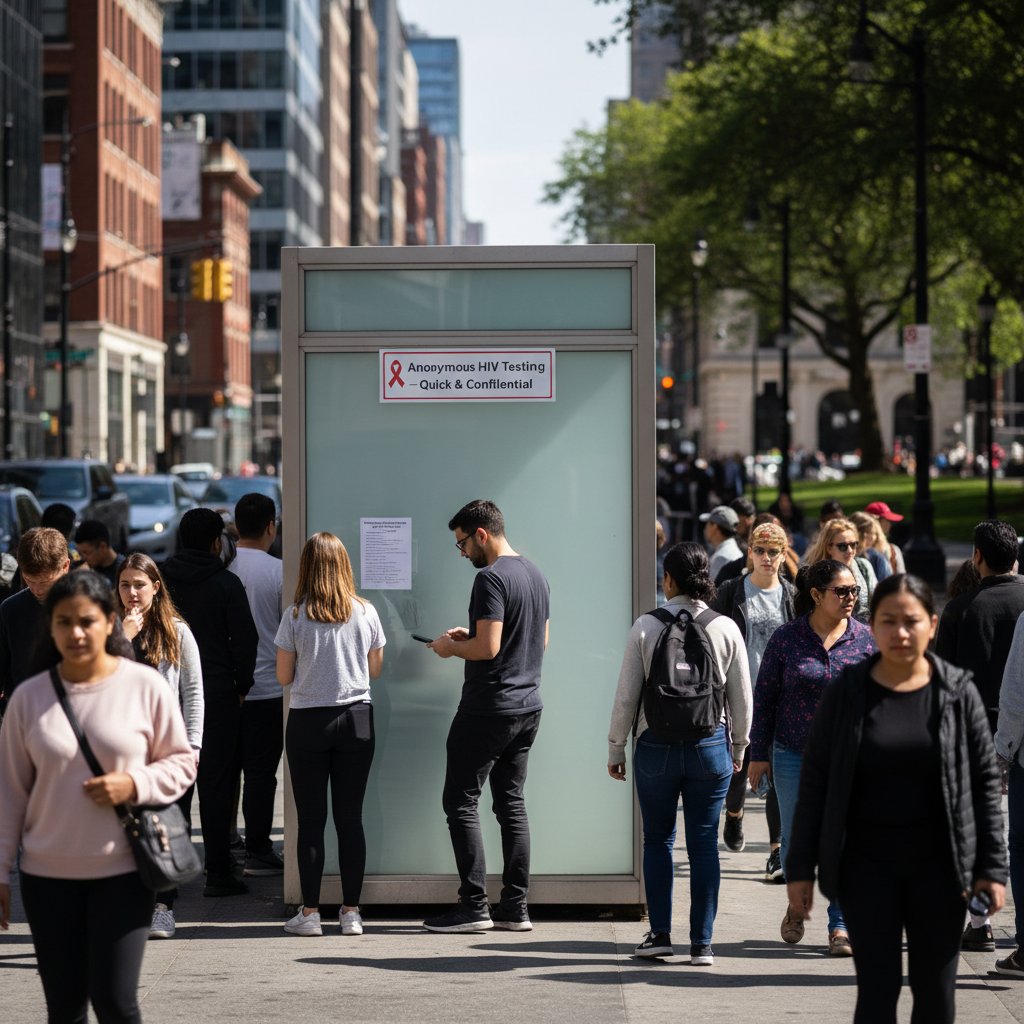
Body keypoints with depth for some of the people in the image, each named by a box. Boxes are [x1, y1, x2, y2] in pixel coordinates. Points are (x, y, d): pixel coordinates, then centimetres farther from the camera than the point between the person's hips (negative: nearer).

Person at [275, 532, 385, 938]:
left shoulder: (295, 616, -7)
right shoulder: (365, 612, -1)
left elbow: (284, 676, -2)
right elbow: (375, 669, 9)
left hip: (308, 720, -2)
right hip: (356, 719, 2)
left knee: (311, 818, 3)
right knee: (350, 817, 6)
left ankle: (309, 912, 4)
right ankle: (351, 912, 7)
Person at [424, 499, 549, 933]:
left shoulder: (490, 579, -17)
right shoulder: (535, 574, 12)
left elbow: (488, 647, -23)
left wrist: (451, 647, -5)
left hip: (488, 710, -9)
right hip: (528, 706, 9)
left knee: (461, 802, -2)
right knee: (511, 803, 11)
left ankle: (473, 906, -4)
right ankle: (515, 908, 11)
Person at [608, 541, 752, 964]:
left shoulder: (646, 627, -7)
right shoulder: (726, 628, -2)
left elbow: (626, 696, -5)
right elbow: (742, 697, 4)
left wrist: (616, 747, 7)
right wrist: (738, 747, 18)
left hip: (657, 746, -1)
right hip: (710, 745, 1)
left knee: (658, 839, 12)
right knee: (704, 844, 5)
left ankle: (660, 934, 11)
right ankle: (701, 944, 7)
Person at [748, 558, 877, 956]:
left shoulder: (865, 638, 1)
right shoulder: (786, 638, -2)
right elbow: (764, 697, 3)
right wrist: (759, 754, 2)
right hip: (794, 755, 0)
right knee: (796, 838, 8)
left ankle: (841, 924, 8)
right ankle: (797, 904, 34)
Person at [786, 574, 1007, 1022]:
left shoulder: (958, 693, 0)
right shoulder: (846, 693, -1)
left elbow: (985, 782, 3)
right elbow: (814, 783, 2)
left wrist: (992, 867, -2)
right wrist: (800, 867, 0)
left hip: (938, 864, 1)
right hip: (867, 864, -1)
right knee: (877, 988, -2)